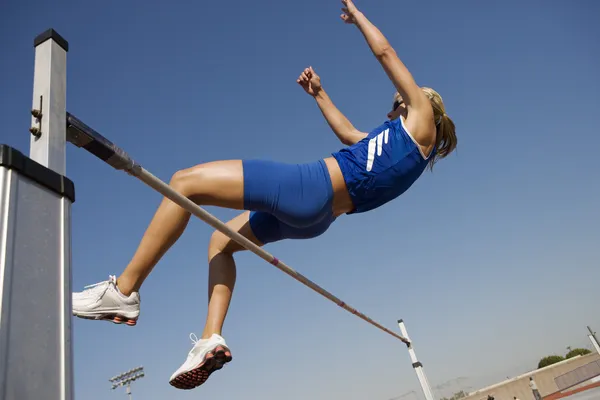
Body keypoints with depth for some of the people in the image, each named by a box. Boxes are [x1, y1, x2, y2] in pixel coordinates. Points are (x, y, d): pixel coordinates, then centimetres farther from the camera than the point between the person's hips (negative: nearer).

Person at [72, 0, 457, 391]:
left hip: (311, 186, -11)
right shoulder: (396, 139, 29)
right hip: (311, 215, 11)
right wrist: (320, 93, 48)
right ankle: (211, 339, 8)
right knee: (221, 240, 20)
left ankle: (123, 291, -6)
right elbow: (349, 134, 41)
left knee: (186, 182, -9)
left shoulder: (422, 118, 6)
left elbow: (385, 51, 8)